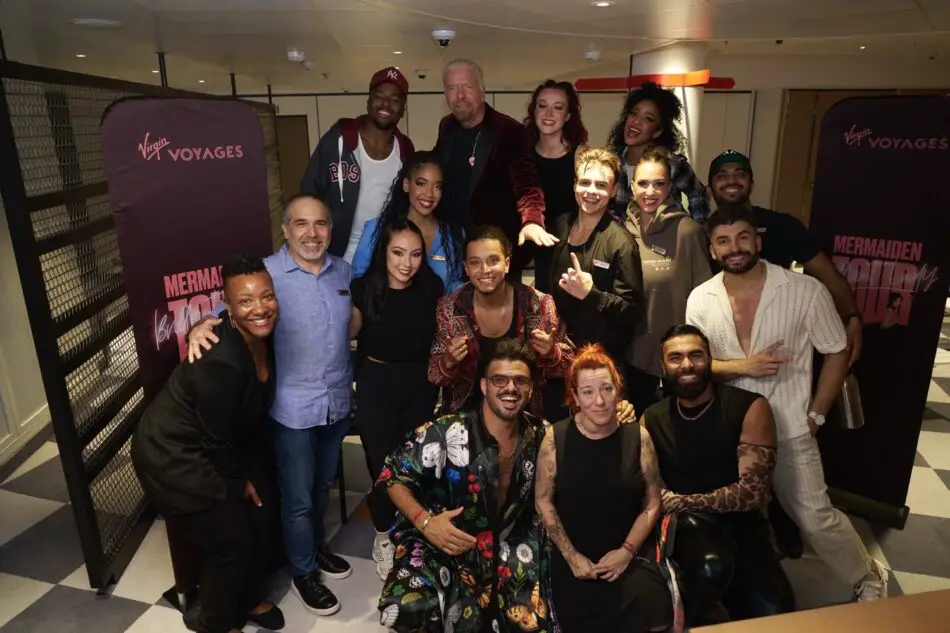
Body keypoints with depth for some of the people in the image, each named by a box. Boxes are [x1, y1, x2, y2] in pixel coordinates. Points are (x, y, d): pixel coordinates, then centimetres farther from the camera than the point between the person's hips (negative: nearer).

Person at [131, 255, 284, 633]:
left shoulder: (263, 337, -11)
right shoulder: (220, 363, -36)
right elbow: (216, 440, -23)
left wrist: (250, 471, 11)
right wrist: (238, 481, -6)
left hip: (228, 445, 8)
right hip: (175, 457, -7)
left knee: (263, 521, 13)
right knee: (232, 542, 3)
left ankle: (249, 600, 41)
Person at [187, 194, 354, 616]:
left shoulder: (343, 271, 3)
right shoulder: (266, 273, -13)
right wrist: (202, 327, -36)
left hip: (337, 402, 5)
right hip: (293, 408, -5)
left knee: (323, 485, 24)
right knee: (298, 497, 9)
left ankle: (316, 546, 47)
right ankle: (303, 572, 32)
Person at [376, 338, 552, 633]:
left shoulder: (539, 435, -5)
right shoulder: (447, 433, -19)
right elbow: (393, 475, -10)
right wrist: (424, 521, -23)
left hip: (506, 553, 5)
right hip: (440, 545, -4)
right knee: (408, 609, -28)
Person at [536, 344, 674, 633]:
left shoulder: (638, 436, -5)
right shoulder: (555, 438, -8)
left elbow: (652, 503, 1)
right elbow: (543, 501, -2)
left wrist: (627, 551, -8)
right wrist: (571, 556, -5)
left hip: (632, 558, 1)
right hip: (574, 561, 0)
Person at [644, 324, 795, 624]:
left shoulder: (750, 408, -6)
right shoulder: (652, 420, 1)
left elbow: (753, 492, -13)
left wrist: (680, 502, -14)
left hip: (741, 527, 1)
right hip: (686, 526, 0)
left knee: (774, 614, -24)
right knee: (711, 567, -33)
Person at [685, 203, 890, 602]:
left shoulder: (805, 291, -13)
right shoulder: (700, 300, -5)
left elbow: (837, 354, -3)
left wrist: (815, 415, -6)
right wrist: (743, 366, -20)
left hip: (789, 430, -2)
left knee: (815, 519, 5)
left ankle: (867, 577, 35)